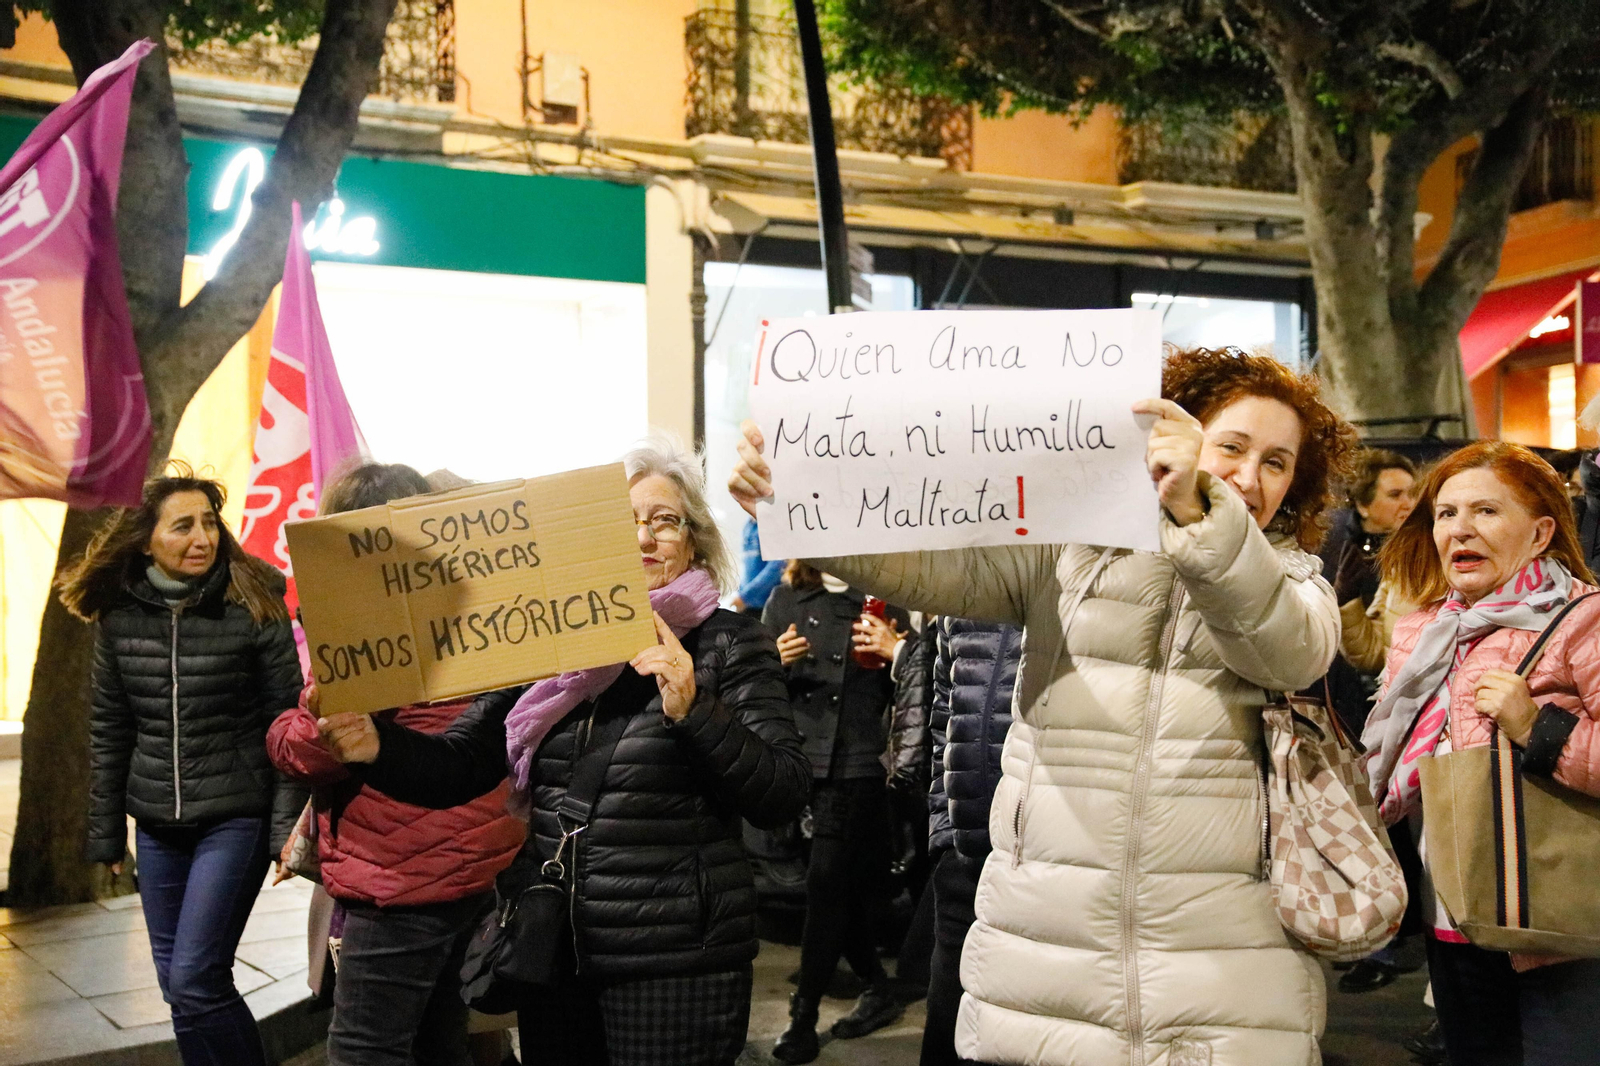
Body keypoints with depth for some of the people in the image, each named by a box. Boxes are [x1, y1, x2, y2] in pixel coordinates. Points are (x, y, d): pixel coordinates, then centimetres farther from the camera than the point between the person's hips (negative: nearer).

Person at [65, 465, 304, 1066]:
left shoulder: (254, 607, -10)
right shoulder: (118, 616, 2)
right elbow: (108, 729, 10)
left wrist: (289, 826, -13)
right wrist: (105, 833, 12)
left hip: (235, 818, -5)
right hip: (157, 823, 5)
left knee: (194, 981, -9)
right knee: (174, 981, 11)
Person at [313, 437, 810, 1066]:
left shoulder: (728, 643, -4)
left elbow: (783, 797, -12)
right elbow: (460, 765, 4)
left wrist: (693, 708, -24)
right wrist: (377, 746, -15)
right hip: (549, 953, 4)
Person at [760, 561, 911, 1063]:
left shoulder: (883, 603, 4)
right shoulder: (785, 600, 9)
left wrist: (896, 652, -14)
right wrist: (776, 662, -12)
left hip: (857, 765, -3)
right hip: (799, 762, 3)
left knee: (826, 888, -3)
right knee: (842, 890, 11)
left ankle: (804, 1017, 7)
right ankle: (879, 991, 30)